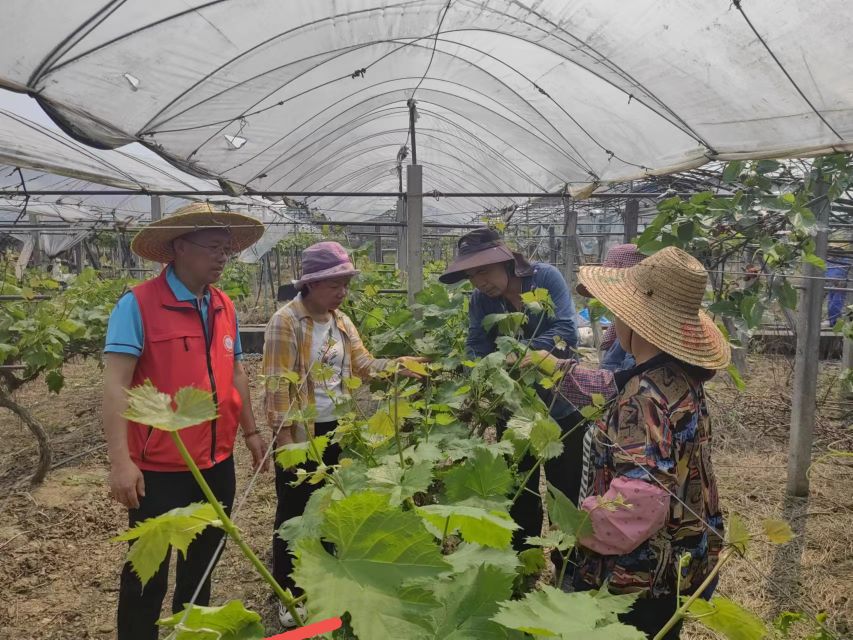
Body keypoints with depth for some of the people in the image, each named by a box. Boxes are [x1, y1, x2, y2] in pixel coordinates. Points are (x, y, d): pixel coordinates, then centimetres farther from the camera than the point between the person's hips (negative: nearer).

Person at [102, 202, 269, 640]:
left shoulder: (224, 307, 5)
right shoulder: (138, 304, -14)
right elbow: (115, 385, -18)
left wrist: (250, 432, 16)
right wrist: (120, 460, -23)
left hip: (217, 463, 6)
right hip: (159, 468, -6)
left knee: (202, 562, 22)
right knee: (148, 572, 11)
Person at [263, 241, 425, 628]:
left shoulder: (341, 321, 7)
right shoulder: (286, 322, -16)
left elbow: (363, 365, 7)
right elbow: (278, 385, -18)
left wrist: (398, 365, -10)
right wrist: (284, 437, -19)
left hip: (336, 429, 7)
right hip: (301, 432, -7)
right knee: (294, 512, 6)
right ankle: (289, 595, 23)